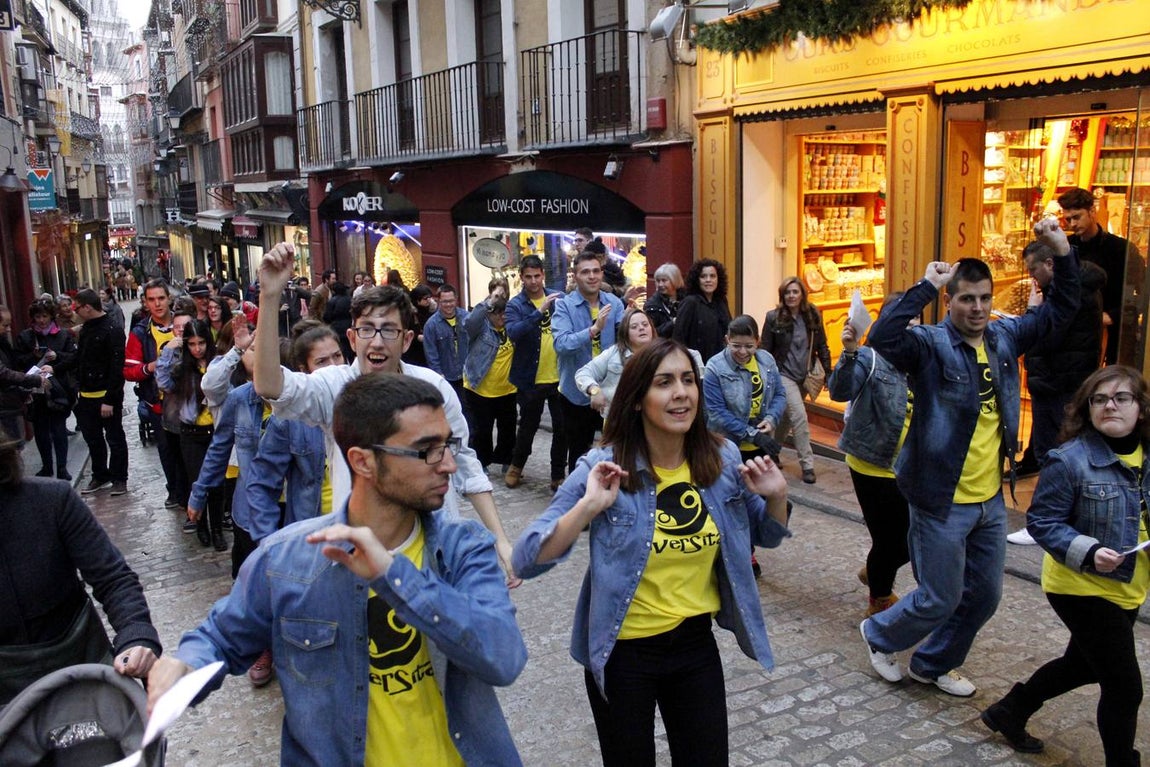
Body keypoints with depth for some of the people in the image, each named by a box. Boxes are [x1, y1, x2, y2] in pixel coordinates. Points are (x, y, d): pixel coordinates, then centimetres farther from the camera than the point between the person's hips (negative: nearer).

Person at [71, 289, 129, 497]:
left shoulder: (112, 331, -15)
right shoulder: (86, 330, 11)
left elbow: (117, 369, -19)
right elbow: (80, 362, 17)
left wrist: (109, 400, -22)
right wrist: (78, 389, 7)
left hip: (106, 396, -8)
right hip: (86, 396, 8)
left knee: (114, 439, 4)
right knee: (92, 438, 16)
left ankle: (119, 479, 14)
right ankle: (100, 475, 29)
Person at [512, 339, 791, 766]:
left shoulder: (722, 459, -6)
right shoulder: (602, 468, -18)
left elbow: (764, 537, 10)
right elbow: (527, 560, -21)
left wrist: (776, 498, -10)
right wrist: (588, 508, -33)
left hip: (697, 643, 3)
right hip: (622, 652, -3)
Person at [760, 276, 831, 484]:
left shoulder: (813, 316, 1)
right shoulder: (773, 318, -7)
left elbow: (822, 346, 7)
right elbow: (765, 350, -4)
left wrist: (828, 372, 2)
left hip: (804, 376, 4)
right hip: (783, 374, -4)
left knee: (787, 416, 15)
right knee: (799, 416, -13)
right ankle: (807, 465, -6)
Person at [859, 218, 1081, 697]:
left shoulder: (1004, 337, 4)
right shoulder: (931, 345, -16)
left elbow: (1060, 311, 14)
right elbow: (883, 337, -35)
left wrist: (1063, 254, 0)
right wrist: (926, 286, -31)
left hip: (991, 500, 7)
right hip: (942, 501, -7)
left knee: (984, 597, 17)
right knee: (940, 600, 4)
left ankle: (933, 664, 38)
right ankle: (878, 634, 33)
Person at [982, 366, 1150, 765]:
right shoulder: (1069, 460, -20)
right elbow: (1041, 521, -17)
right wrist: (1088, 552, -30)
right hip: (1083, 589, -8)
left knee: (1083, 665, 24)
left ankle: (1010, 712, 44)